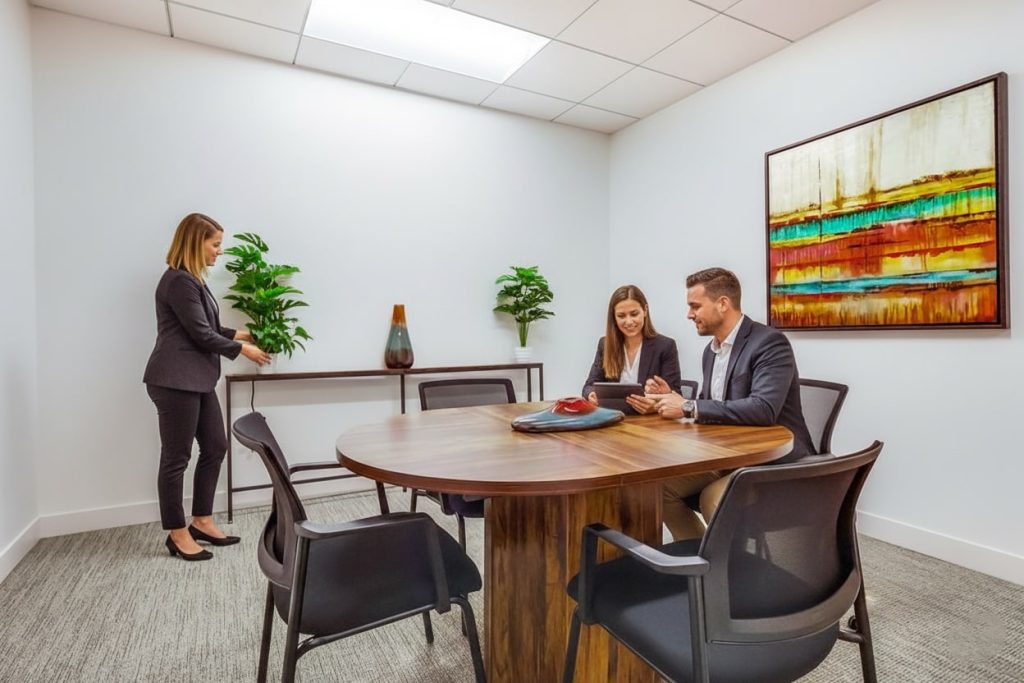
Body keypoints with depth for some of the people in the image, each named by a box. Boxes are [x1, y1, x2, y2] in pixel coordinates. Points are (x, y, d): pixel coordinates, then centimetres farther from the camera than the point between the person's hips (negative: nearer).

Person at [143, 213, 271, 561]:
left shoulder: (193, 279, 16)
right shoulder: (179, 281, -16)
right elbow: (201, 335, -16)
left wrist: (237, 333, 15)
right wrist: (241, 349, -5)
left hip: (197, 380, 10)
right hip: (175, 381, -10)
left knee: (215, 447, 12)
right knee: (176, 458, 2)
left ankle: (202, 521, 25)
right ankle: (177, 533, 17)